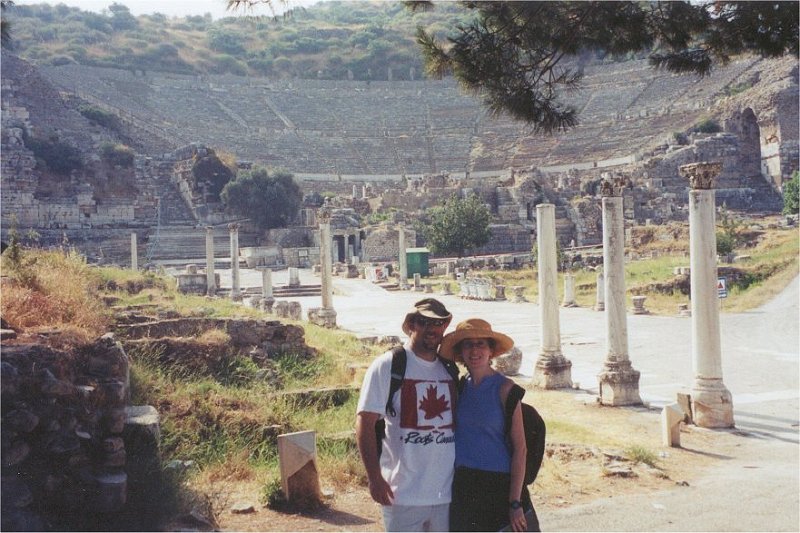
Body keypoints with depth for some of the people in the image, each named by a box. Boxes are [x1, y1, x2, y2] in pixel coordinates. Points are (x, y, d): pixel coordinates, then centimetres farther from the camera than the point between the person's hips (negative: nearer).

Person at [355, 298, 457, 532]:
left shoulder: (450, 370, 9)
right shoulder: (387, 365, -9)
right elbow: (365, 421, -13)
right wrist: (374, 478, -18)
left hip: (447, 492, 5)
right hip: (403, 495, -5)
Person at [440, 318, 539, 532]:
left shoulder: (504, 388, -8)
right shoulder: (459, 387, 5)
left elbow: (520, 448, -9)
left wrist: (515, 502, -13)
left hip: (498, 483, -4)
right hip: (462, 485, 4)